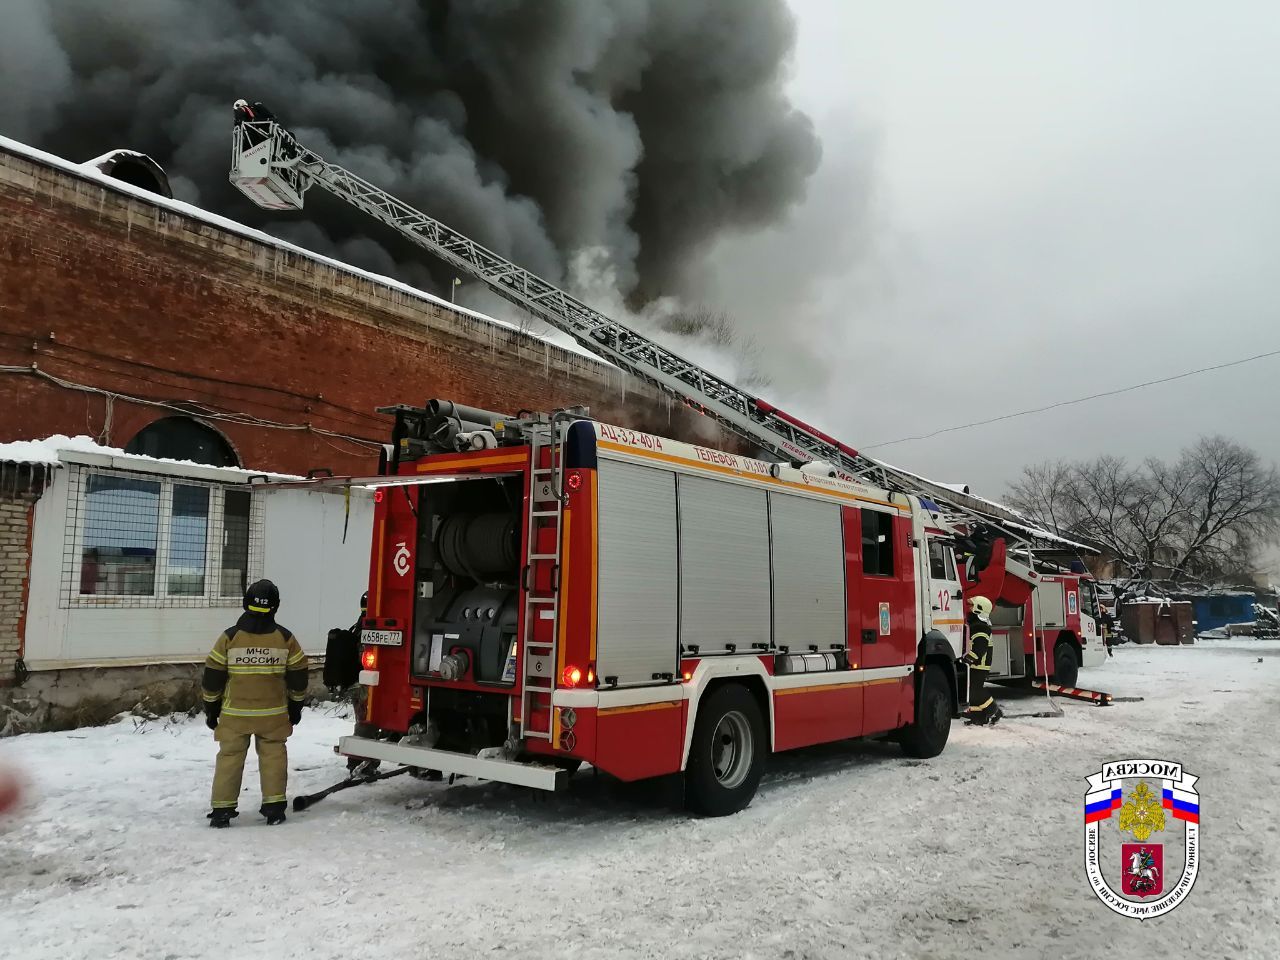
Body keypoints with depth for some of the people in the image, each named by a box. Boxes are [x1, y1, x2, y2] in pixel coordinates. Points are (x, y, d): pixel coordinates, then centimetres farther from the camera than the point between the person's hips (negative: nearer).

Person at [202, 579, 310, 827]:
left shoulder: (229, 637, -8)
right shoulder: (285, 638, -6)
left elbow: (213, 676, -3)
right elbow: (299, 675, 1)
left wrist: (211, 709, 10)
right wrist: (295, 706, 14)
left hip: (235, 713, 0)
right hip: (273, 713, 0)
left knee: (230, 757, 9)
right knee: (273, 756, 9)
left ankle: (222, 809, 10)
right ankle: (274, 807, 10)